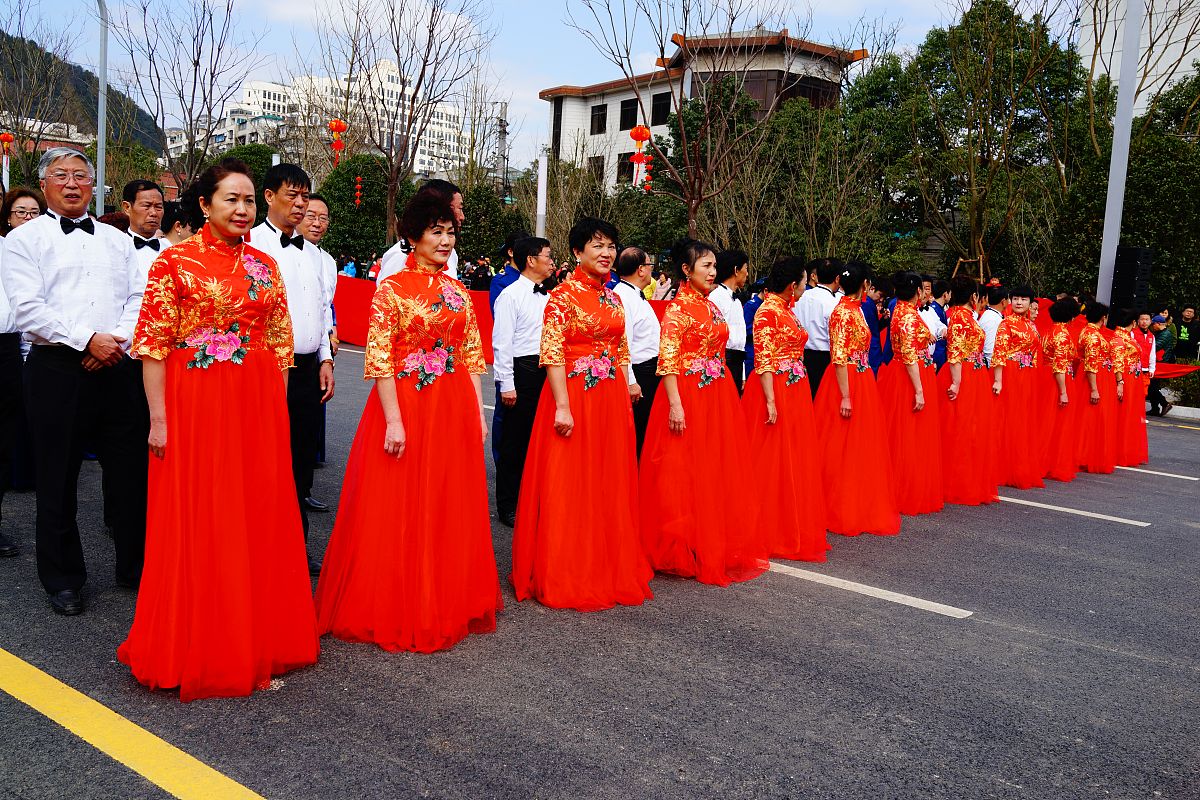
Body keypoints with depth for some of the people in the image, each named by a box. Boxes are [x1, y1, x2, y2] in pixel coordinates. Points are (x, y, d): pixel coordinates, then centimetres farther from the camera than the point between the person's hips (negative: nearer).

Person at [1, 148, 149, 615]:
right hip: (58, 370, -3)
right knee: (58, 480, 7)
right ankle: (63, 580, 21)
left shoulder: (117, 240, 16)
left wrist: (120, 341, -10)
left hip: (119, 367, 3)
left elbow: (139, 297, 7)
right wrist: (87, 340, -16)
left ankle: (135, 567, 22)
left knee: (132, 471, 6)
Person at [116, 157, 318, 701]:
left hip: (258, 406, 4)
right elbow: (153, 344, -7)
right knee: (198, 523, 3)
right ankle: (196, 650, 20)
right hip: (195, 403, -4)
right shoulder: (176, 261, -4)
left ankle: (257, 639, 26)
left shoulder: (265, 266, 10)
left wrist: (277, 409, 8)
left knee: (260, 516, 9)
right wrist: (159, 418, -10)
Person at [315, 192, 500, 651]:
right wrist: (393, 420, -18)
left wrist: (478, 412, 6)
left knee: (450, 512, 13)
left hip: (454, 411, 5)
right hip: (405, 406, -5)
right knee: (398, 512, 4)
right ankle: (395, 613, 20)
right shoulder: (392, 289, -6)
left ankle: (446, 606, 30)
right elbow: (379, 359, -11)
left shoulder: (458, 292, 10)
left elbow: (473, 356, 11)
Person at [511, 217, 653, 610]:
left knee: (609, 484, 13)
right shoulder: (563, 295, -8)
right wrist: (562, 406, -20)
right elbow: (552, 354, -14)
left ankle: (608, 568, 27)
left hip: (612, 400, 7)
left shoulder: (613, 298, 12)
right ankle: (565, 577, 15)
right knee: (568, 486, 2)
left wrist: (626, 399, 12)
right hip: (574, 396, -7)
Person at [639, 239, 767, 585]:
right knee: (684, 472, 0)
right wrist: (675, 404, -23)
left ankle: (716, 546, 25)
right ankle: (683, 552, 13)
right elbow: (667, 358, -16)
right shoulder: (678, 307, -10)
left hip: (718, 397, 8)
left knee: (716, 472, 13)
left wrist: (728, 397, 16)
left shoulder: (711, 306, 13)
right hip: (688, 396, -8)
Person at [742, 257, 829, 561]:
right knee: (772, 462, -1)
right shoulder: (767, 312, -13)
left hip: (796, 392, 9)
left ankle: (794, 530, 24)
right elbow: (763, 360, -18)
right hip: (776, 391, -9)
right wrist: (770, 401, -23)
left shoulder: (786, 309, 13)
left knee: (796, 461, 13)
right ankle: (771, 534, 9)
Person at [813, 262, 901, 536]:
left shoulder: (854, 309, 11)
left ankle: (858, 508, 25)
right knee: (843, 451, 0)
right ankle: (841, 513, 10)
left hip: (861, 383, 9)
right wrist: (846, 396, -22)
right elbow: (839, 358, -20)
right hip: (847, 385, -9)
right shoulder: (843, 313, -16)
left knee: (861, 449, 15)